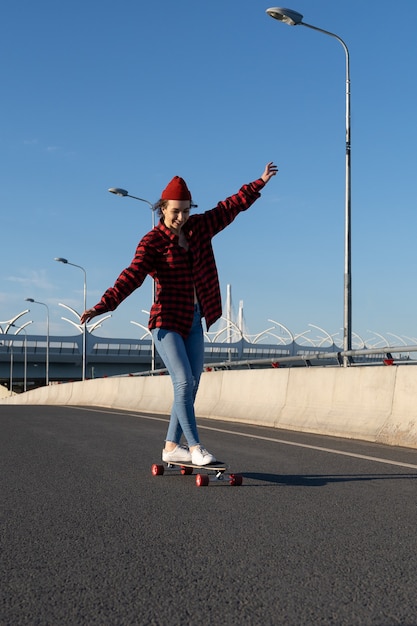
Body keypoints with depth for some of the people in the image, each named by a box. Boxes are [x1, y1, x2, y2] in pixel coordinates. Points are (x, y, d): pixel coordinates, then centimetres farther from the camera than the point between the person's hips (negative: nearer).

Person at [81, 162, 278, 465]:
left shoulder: (198, 228, 7)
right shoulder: (152, 242, -11)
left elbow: (229, 208, 16)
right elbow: (132, 275, -22)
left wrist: (259, 183, 19)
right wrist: (103, 305, -35)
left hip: (194, 322, 7)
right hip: (167, 321, -7)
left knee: (190, 386, 7)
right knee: (184, 381, -15)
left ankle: (172, 447, 17)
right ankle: (195, 447, -8)